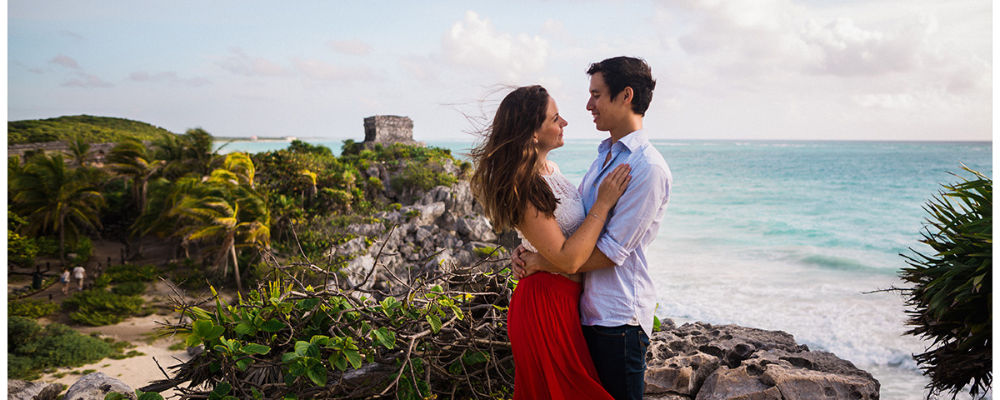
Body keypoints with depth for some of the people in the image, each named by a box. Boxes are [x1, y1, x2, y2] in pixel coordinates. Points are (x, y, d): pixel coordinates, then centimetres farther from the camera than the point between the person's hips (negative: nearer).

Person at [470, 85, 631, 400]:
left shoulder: (548, 166, 5)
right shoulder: (524, 189, -25)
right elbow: (567, 259, -26)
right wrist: (603, 203, -22)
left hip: (567, 299, 9)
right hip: (547, 305, -9)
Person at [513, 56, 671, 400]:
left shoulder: (648, 168, -17)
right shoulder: (604, 155, 13)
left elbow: (609, 252, -20)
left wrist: (541, 262, -12)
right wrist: (529, 252, 0)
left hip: (618, 319, -9)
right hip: (588, 309, 9)